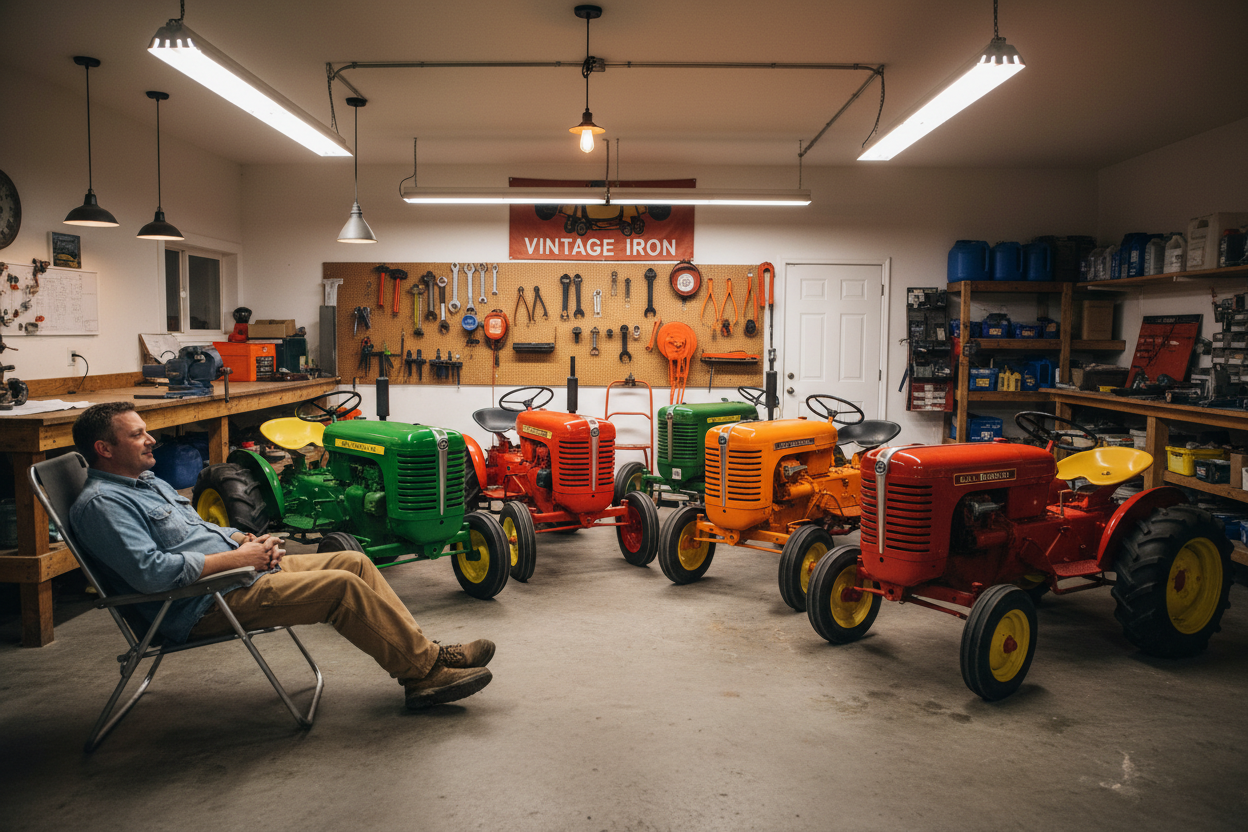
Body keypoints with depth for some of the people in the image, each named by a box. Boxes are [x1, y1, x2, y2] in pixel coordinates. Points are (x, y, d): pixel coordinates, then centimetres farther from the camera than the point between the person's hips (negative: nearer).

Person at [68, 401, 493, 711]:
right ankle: (426, 667, -10)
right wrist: (236, 557, -19)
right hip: (204, 605, -10)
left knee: (354, 562, -2)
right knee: (342, 586, -21)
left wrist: (249, 540, 6)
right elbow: (151, 571, -25)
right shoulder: (101, 503, -13)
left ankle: (420, 657, -2)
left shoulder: (148, 481, 19)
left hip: (239, 568, 10)